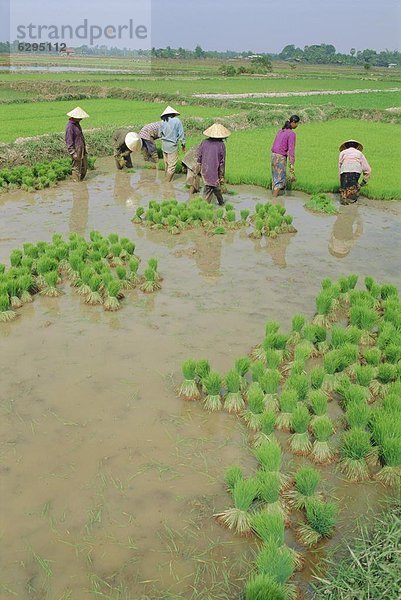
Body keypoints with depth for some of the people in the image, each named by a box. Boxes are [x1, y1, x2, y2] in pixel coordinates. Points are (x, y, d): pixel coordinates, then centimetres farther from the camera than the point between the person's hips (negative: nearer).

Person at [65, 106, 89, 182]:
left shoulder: (77, 124, 11)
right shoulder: (70, 126, -18)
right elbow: (69, 141, -20)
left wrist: (84, 148, 23)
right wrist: (73, 153, -23)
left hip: (82, 148, 9)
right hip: (76, 149, -9)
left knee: (84, 167, 14)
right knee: (76, 167, -1)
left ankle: (81, 179, 27)